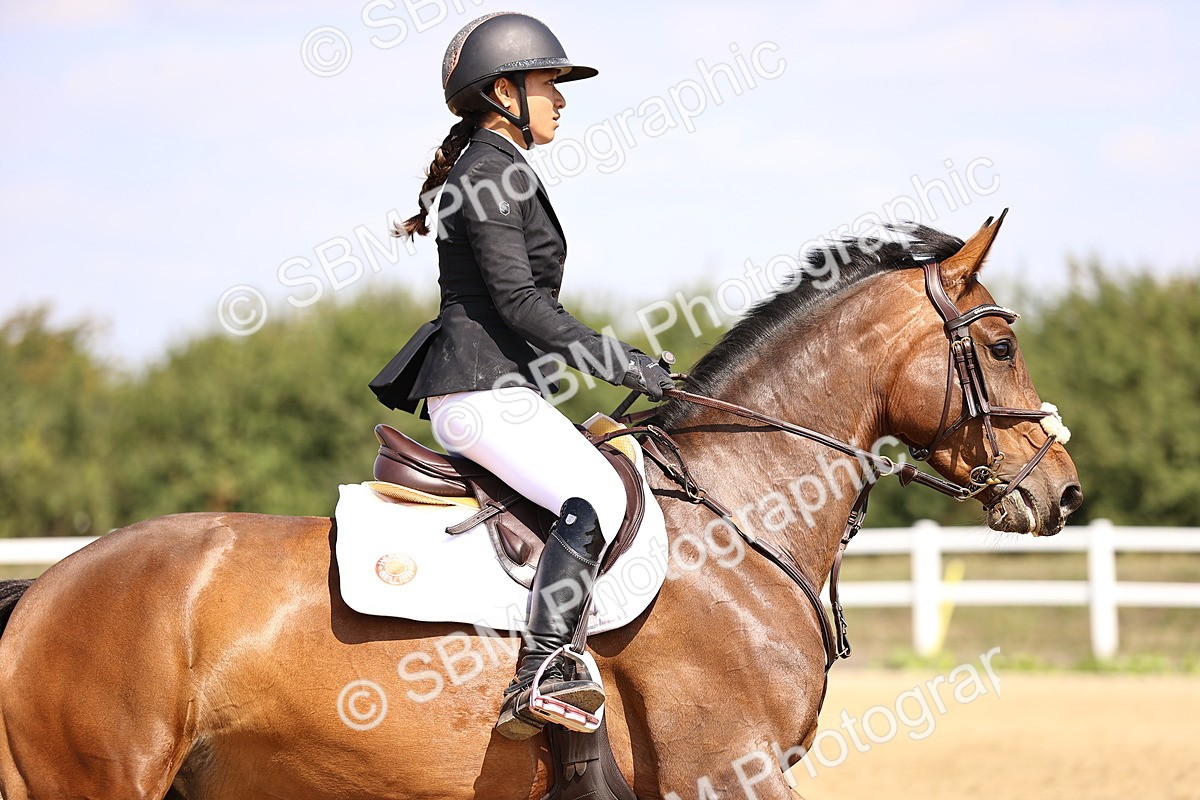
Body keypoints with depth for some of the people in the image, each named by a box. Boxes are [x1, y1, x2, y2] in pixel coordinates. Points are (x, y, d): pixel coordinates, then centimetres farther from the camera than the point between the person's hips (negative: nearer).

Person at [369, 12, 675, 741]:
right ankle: (537, 677, -37)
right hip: (485, 389, -11)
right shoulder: (488, 173, -10)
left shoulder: (498, 173, 21)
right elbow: (518, 300, -18)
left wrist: (618, 355, 20)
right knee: (597, 496, -28)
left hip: (489, 390, 11)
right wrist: (618, 363, -16)